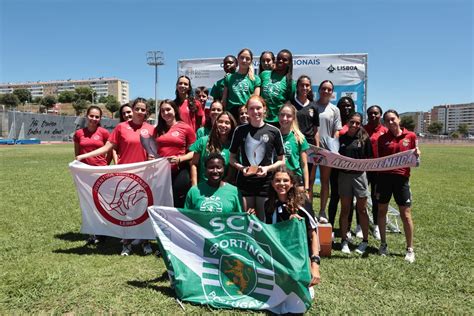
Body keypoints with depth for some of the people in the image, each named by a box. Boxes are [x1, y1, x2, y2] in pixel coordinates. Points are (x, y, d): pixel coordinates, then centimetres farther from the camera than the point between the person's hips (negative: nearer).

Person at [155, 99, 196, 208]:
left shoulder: (186, 128, -1)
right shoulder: (158, 129, 13)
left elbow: (194, 152, -1)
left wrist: (180, 159, -17)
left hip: (179, 173, -4)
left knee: (178, 206, 4)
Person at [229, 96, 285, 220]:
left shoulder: (274, 131, 0)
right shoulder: (240, 130, 4)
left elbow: (281, 160, 5)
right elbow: (232, 158, 10)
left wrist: (267, 168, -12)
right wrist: (241, 167, -9)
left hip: (266, 183, -1)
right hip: (244, 183, 1)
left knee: (263, 219, 8)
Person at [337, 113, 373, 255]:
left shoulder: (364, 138, 1)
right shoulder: (341, 138, 2)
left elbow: (369, 158, 3)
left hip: (359, 175, -1)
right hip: (343, 175, 1)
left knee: (362, 210, 8)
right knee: (345, 209, 8)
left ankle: (365, 240, 21)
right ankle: (344, 240, 19)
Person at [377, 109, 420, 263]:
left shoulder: (410, 136, 3)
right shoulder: (382, 138, 4)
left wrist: (417, 155, -13)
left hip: (401, 177, -1)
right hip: (384, 177, 1)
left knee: (406, 215, 2)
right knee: (382, 211, 9)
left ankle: (410, 249, 17)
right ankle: (383, 244, 25)